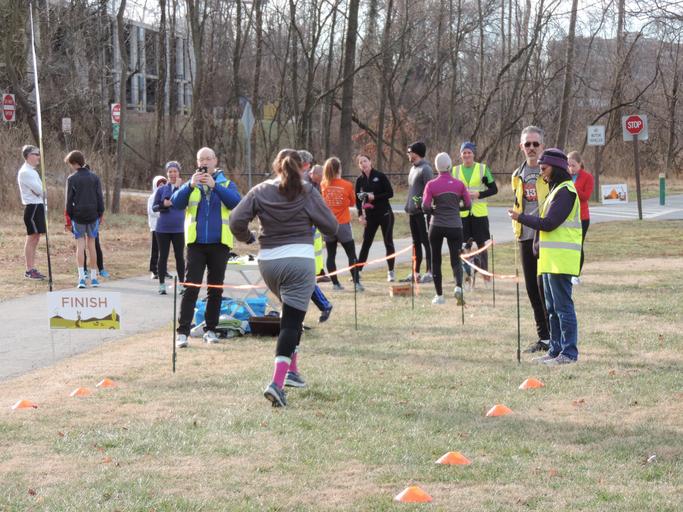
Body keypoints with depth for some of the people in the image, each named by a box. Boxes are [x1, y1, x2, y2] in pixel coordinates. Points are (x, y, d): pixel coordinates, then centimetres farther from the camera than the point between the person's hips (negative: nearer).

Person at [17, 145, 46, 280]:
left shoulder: (32, 171, 18)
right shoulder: (25, 172, -13)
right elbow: (39, 190, -18)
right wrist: (41, 190, 4)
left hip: (38, 206, 10)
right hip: (32, 207, -10)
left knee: (35, 239, 11)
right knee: (31, 238, -7)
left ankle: (32, 269, 15)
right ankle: (29, 271, -5)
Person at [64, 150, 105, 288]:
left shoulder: (72, 179, -5)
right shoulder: (95, 177, 3)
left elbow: (69, 200, -4)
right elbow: (100, 198, 2)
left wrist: (69, 217, 3)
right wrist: (100, 214, 8)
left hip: (78, 216, -2)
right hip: (93, 215, 2)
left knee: (80, 245, 0)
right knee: (91, 244, 10)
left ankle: (81, 277, -9)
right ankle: (93, 277, 12)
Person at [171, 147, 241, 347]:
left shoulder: (227, 184, 7)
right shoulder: (191, 185, 9)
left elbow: (235, 202, -13)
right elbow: (176, 202, -6)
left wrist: (214, 185, -23)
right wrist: (191, 185, -20)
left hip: (219, 243, 1)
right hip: (196, 243, -1)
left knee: (216, 289, 8)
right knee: (190, 288, -7)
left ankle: (210, 329, 17)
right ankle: (182, 331, -9)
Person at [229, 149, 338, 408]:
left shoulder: (260, 191, 3)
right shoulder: (307, 192, -3)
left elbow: (236, 221, -6)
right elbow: (331, 226, -2)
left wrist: (247, 238, 14)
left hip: (268, 261, 4)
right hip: (300, 259, -4)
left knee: (291, 314, 26)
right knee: (292, 320, -6)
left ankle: (292, 369, 28)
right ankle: (277, 381, -20)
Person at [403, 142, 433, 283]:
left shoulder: (425, 169, -11)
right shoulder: (413, 169, 17)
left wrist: (421, 203, -23)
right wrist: (408, 207, 16)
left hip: (422, 211, -9)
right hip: (412, 211, 9)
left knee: (426, 241, -5)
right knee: (416, 243, 12)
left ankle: (429, 272, -2)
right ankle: (415, 273, 17)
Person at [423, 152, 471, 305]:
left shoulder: (431, 185, -4)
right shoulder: (459, 184, 0)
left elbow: (425, 207, -9)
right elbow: (468, 205, 2)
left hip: (436, 226, -1)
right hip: (455, 226, 1)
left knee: (436, 260, 13)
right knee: (456, 260, 4)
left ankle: (439, 295, 13)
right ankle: (458, 286, -25)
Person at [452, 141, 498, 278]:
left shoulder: (483, 169, 1)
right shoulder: (455, 170, 7)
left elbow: (494, 189, 1)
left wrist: (478, 194, -13)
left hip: (479, 212, -2)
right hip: (462, 213, 2)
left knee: (481, 244, 3)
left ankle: (485, 273, 13)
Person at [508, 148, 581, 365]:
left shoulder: (565, 191, -13)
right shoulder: (556, 189, 20)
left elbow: (549, 223, -19)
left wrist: (521, 217, -9)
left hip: (561, 258, -11)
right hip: (550, 258, 11)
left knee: (563, 305, -8)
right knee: (552, 308, 14)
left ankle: (569, 352, -6)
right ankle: (556, 349, 19)